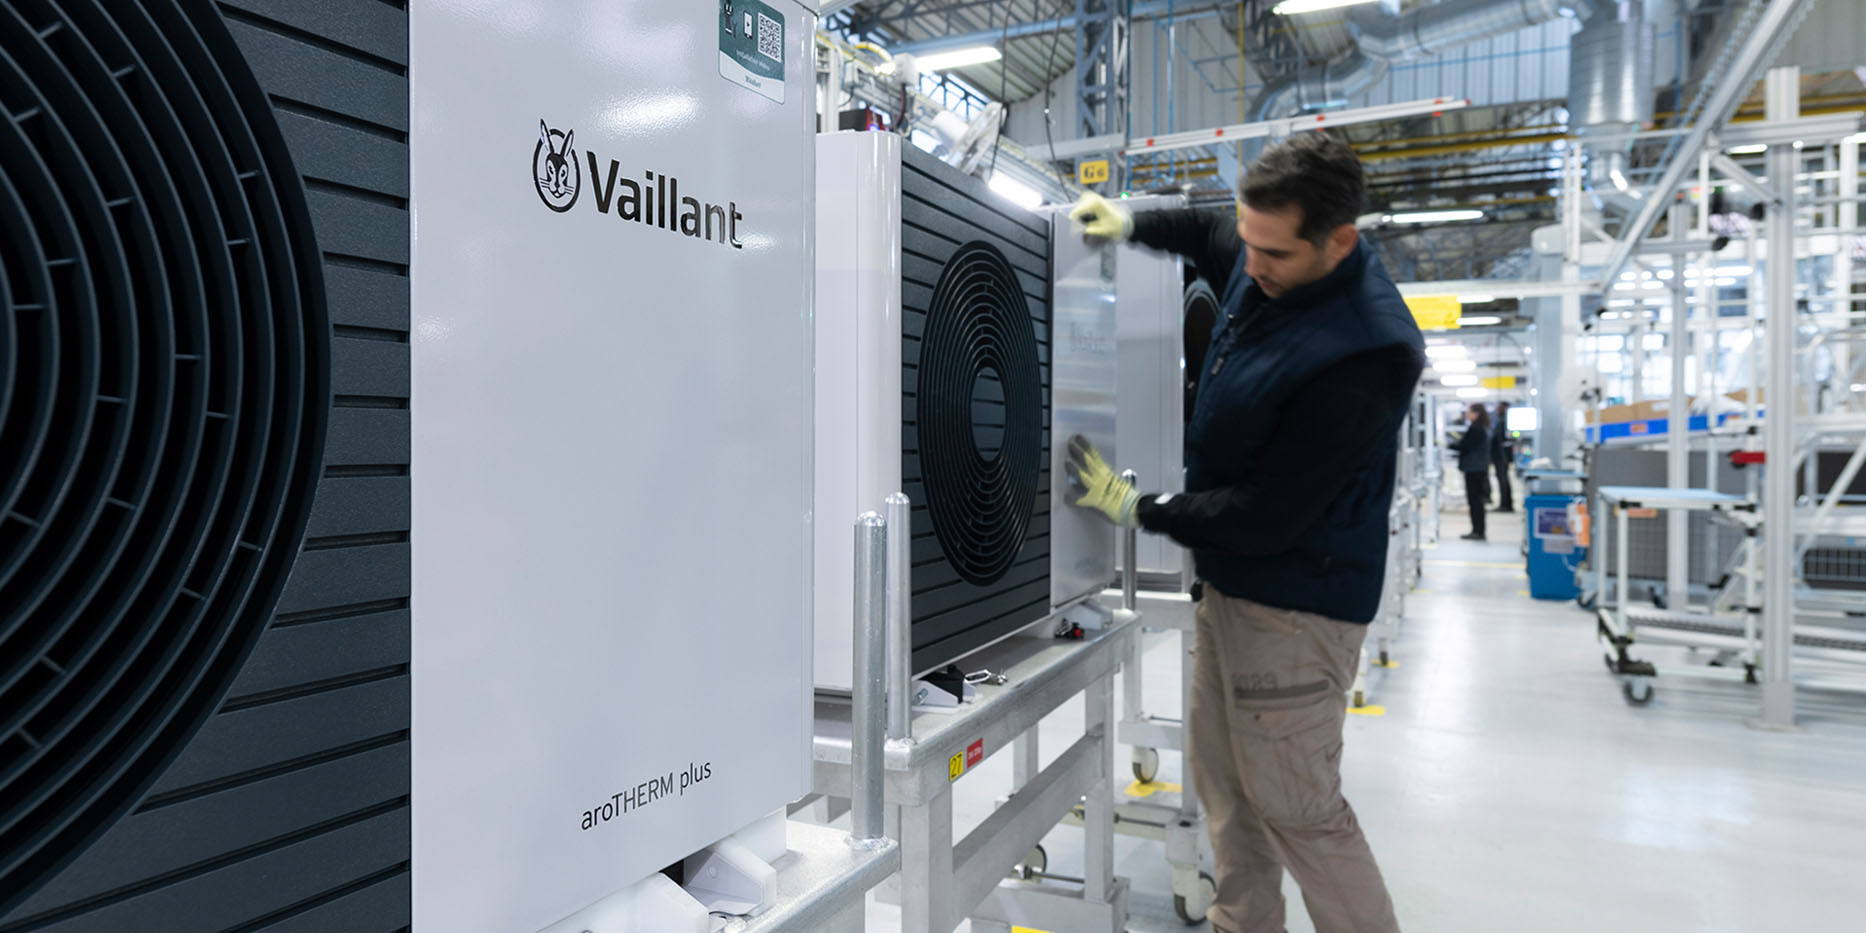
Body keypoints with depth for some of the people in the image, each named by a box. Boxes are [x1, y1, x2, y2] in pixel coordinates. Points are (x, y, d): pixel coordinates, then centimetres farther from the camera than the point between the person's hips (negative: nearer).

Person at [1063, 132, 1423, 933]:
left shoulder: (1362, 352, -28)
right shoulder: (1261, 263, -2)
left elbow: (1267, 518, -25)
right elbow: (1207, 235, 25)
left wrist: (1137, 508, -14)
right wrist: (1128, 223, 8)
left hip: (1295, 602, -9)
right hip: (1230, 577, 9)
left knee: (1294, 805, 1)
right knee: (1221, 774, 18)